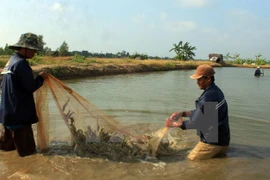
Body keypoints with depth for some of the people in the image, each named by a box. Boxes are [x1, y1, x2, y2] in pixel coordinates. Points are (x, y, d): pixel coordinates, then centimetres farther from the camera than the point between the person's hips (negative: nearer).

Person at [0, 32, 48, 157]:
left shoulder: (11, 61, 12)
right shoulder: (21, 63, -19)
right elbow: (31, 87, -19)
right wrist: (41, 78, -1)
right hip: (19, 111, -10)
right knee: (26, 150, 3)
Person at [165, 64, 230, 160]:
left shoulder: (209, 96, -25)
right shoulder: (215, 91, 6)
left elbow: (196, 122, -22)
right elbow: (200, 112, 14)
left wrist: (174, 124, -12)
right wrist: (182, 113, 5)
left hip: (213, 141, -10)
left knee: (191, 159, 2)